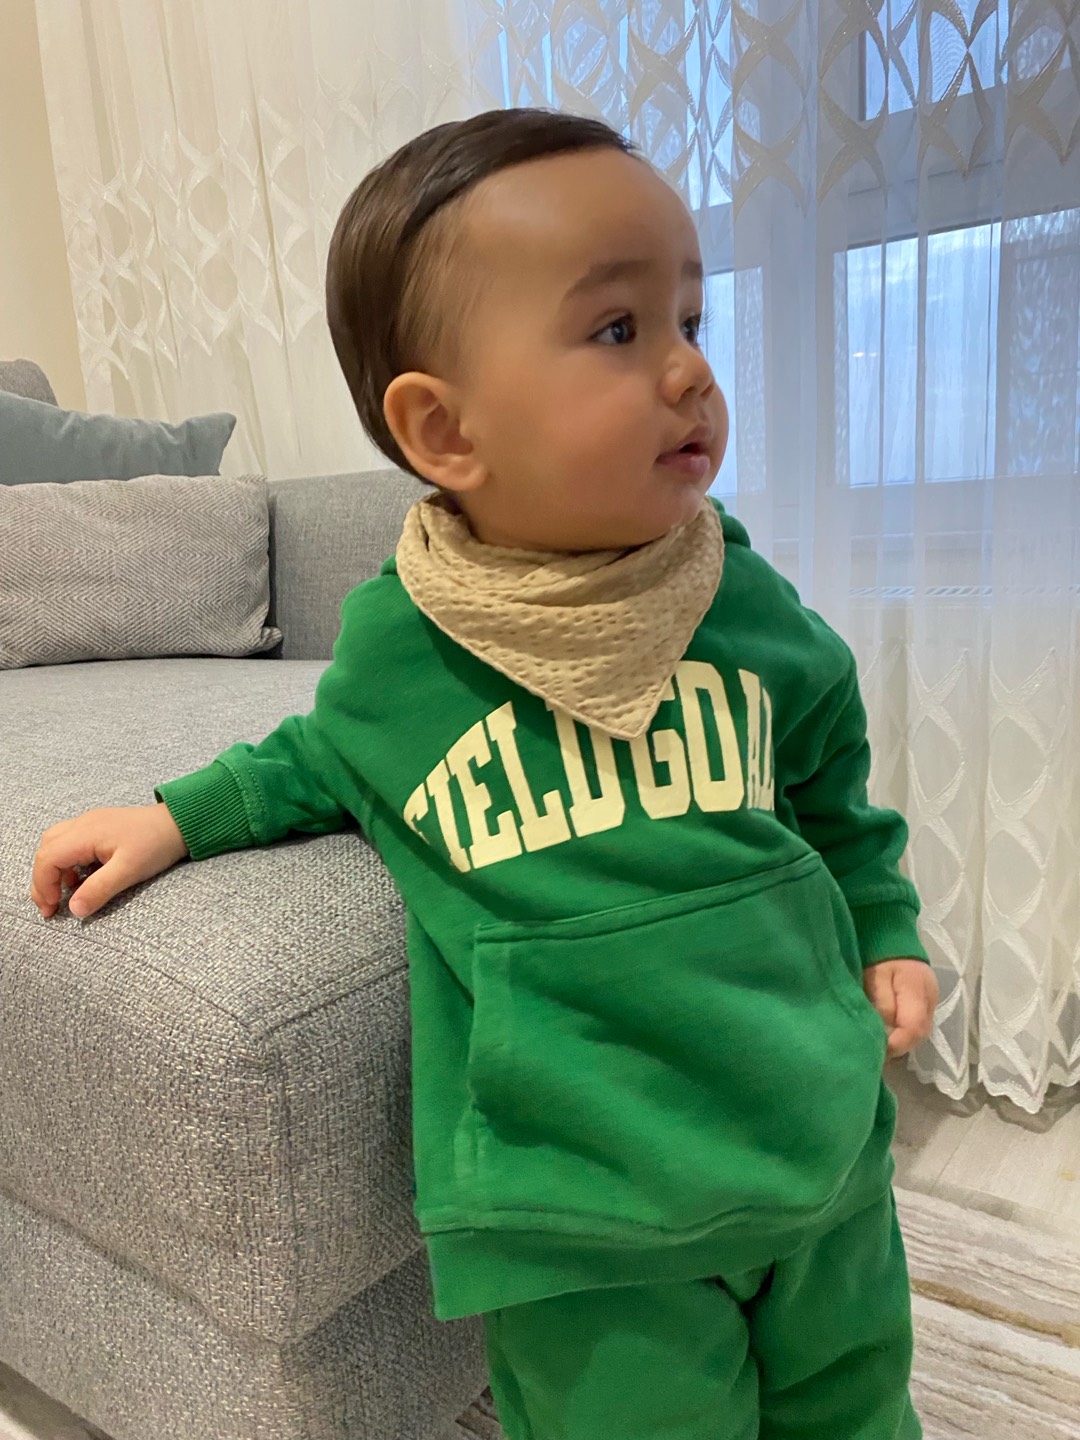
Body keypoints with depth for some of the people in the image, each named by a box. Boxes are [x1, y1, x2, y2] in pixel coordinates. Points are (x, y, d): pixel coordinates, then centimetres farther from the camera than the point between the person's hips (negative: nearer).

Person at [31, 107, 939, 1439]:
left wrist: (884, 925, 10)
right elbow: (329, 758, 12)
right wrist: (186, 813, 2)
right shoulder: (390, 645, -10)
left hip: (826, 1154, 4)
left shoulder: (743, 602, -5)